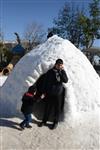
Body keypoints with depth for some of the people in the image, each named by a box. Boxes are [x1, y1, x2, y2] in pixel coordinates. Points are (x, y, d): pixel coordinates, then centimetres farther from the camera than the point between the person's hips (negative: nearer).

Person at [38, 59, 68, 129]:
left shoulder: (62, 72, -1)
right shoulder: (50, 72, -1)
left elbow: (66, 80, -18)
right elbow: (46, 82, 5)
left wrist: (62, 71, -23)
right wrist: (45, 91, 4)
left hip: (58, 94, 0)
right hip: (49, 93, 1)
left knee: (57, 109, 9)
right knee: (47, 108, 12)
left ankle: (55, 122, 25)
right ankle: (44, 120, 30)